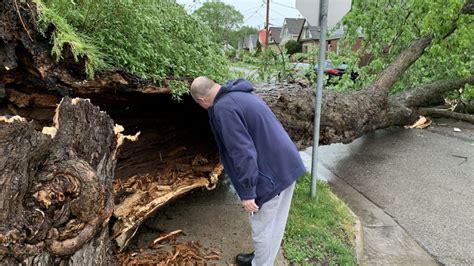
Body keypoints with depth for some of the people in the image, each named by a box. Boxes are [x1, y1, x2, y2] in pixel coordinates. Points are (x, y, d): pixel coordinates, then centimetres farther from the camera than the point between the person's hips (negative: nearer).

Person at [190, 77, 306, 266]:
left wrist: (246, 192, -16)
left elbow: (241, 152, -23)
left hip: (272, 174, -9)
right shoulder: (242, 94, 12)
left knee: (262, 227, 13)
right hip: (287, 166, 10)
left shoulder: (223, 108, -18)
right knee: (275, 223, 24)